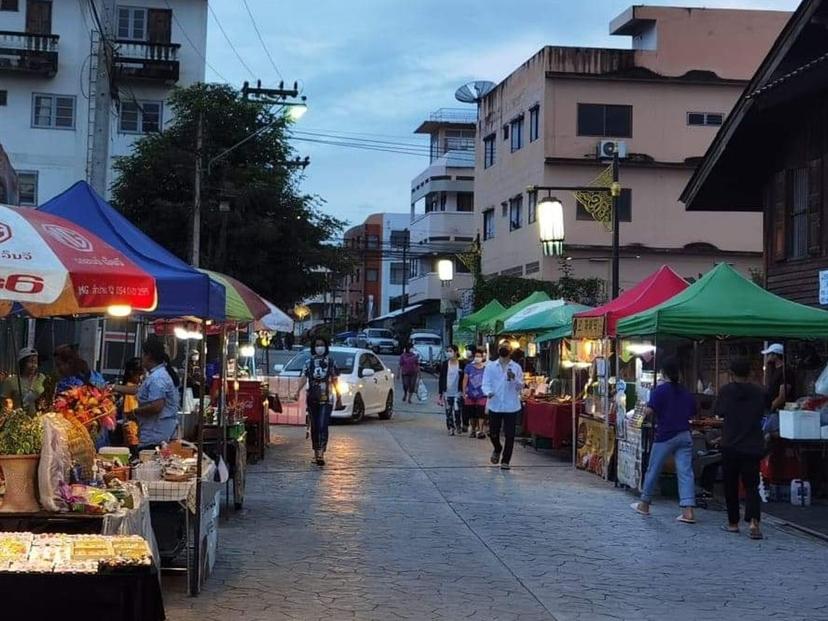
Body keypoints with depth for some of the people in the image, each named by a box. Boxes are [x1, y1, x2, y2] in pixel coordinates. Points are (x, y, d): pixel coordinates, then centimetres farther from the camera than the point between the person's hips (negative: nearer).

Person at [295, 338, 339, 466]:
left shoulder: (330, 362, 4)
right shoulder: (309, 362, 8)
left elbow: (334, 380, 8)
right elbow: (304, 378, -2)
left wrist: (337, 393, 5)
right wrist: (298, 391, -16)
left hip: (326, 399, -3)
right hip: (312, 398, 3)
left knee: (323, 426, -13)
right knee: (314, 426, 10)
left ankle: (321, 454, -19)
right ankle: (316, 452, 22)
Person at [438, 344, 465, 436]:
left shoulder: (461, 364, -1)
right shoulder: (444, 364, 3)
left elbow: (464, 379, 4)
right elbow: (441, 379, 5)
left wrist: (463, 391, -1)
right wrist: (441, 393, 1)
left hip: (457, 393, -2)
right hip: (447, 392, 2)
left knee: (457, 411, -10)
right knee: (448, 412, 5)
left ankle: (458, 427, 6)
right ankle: (450, 428, 14)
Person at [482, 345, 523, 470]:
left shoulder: (516, 367, 3)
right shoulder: (490, 367, 4)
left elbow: (520, 386, 4)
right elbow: (486, 383, 1)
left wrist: (514, 378, -17)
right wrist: (488, 392, -21)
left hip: (511, 406, -1)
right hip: (495, 404, 1)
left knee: (509, 435, -2)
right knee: (493, 433, 7)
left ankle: (505, 461, 8)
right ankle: (497, 449, 39)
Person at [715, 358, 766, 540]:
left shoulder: (726, 391, -6)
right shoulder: (759, 392, -1)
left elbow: (719, 412, 4)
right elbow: (762, 414, 9)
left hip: (731, 445, -1)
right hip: (753, 446, 1)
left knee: (731, 485, 12)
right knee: (751, 485, 3)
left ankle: (733, 522, 18)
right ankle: (753, 521, -17)